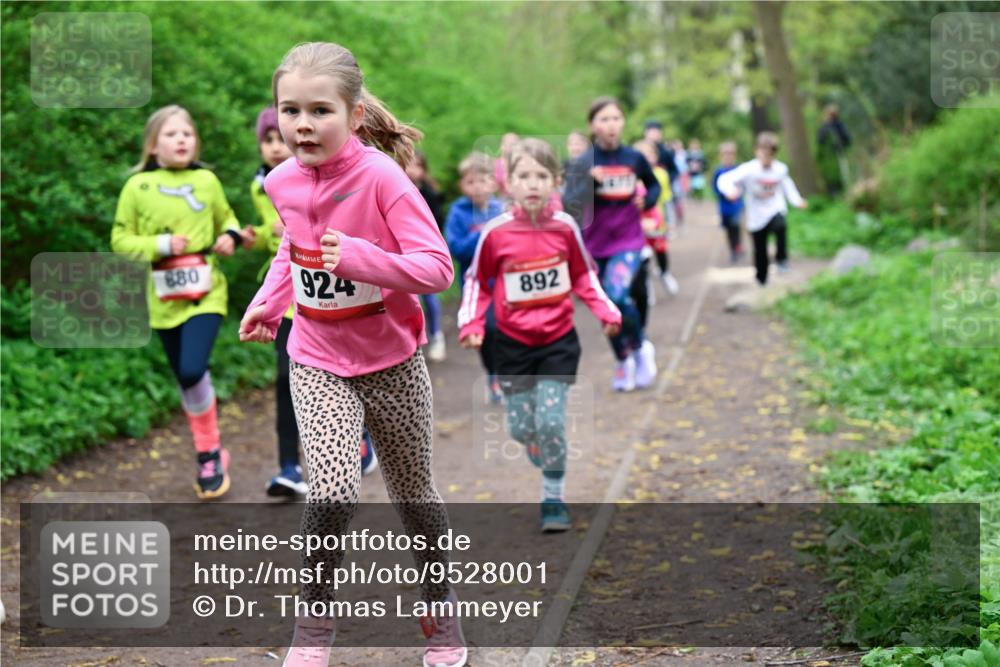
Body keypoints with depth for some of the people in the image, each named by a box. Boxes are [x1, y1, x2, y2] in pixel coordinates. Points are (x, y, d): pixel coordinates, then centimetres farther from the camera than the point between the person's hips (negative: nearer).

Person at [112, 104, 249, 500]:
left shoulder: (206, 180, 1)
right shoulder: (137, 186, -2)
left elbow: (225, 218, 17)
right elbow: (120, 240, 0)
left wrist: (231, 236, -4)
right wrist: (161, 245, -14)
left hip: (206, 292, -1)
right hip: (165, 298, 2)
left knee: (193, 371, -19)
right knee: (185, 379, 9)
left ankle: (210, 452, 2)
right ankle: (209, 455, 28)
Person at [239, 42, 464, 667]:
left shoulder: (380, 176, -20)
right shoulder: (283, 182, -4)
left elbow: (437, 267, -24)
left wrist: (362, 258, -37)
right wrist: (269, 303, 7)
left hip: (393, 363, -2)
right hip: (318, 365, 2)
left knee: (414, 496, 15)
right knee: (333, 493, -18)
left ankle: (442, 614, 38)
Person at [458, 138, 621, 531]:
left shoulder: (565, 228, -7)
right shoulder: (496, 233, -12)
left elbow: (584, 277, 8)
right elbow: (477, 282, 2)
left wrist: (606, 313, -2)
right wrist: (471, 325, -9)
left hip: (558, 340, 0)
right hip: (513, 343, 0)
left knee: (550, 421, -11)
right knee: (520, 428, 4)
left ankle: (554, 498, 6)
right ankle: (547, 467, 37)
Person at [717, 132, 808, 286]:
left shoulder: (781, 169, -7)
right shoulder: (748, 169, -18)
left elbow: (787, 185, 14)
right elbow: (725, 180, -23)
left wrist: (797, 200, 3)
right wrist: (730, 191, -44)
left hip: (775, 211, 0)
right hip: (757, 217, 0)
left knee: (780, 226, -34)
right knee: (760, 251, 11)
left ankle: (781, 258, -13)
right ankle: (762, 278, 37)